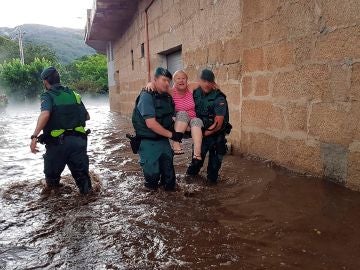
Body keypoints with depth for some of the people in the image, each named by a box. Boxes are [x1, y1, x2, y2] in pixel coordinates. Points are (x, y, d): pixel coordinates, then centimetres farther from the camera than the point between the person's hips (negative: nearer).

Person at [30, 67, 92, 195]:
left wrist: (34, 136, -29)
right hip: (78, 140, 3)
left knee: (52, 169, 20)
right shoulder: (74, 94, 12)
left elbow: (45, 114, -24)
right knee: (80, 170, 11)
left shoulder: (48, 96, -3)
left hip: (57, 142, -3)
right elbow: (87, 116, 15)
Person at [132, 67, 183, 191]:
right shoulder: (146, 96, -18)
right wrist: (171, 134, -19)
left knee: (168, 171, 13)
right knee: (153, 174, 4)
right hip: (148, 143, -6)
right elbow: (151, 124, -25)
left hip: (163, 140, 6)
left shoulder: (167, 97, 5)